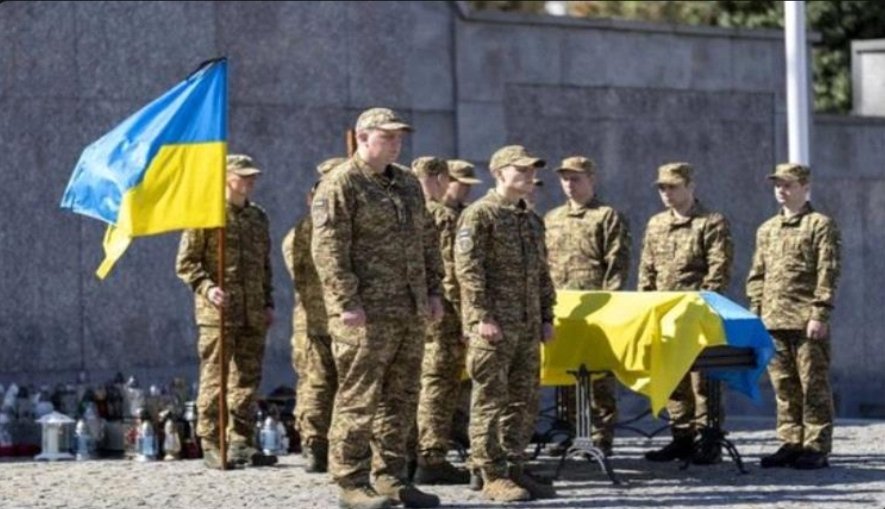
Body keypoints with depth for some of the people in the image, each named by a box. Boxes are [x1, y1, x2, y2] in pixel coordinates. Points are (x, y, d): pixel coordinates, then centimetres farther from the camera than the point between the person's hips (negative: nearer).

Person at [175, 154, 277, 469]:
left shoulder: (258, 217, 17)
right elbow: (185, 263, -5)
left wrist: (268, 302, 16)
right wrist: (207, 287, -19)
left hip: (253, 313, 6)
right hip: (218, 312, -6)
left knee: (248, 378, 6)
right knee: (215, 379, -5)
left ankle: (241, 443, 11)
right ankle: (211, 445, -3)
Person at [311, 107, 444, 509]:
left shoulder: (408, 184, 17)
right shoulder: (340, 186, -7)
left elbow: (427, 241, 23)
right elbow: (328, 249, -14)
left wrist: (433, 291, 14)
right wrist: (347, 303, -18)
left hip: (411, 312, 8)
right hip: (367, 313, -8)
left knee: (401, 399, 10)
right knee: (359, 399, -6)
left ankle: (390, 477, 18)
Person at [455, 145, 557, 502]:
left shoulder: (532, 220, 18)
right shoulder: (479, 215, -7)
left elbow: (542, 274, 23)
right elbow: (467, 268, -14)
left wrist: (547, 317, 15)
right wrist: (482, 316, -19)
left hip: (528, 326, 8)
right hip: (493, 326, -8)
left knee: (521, 400, 10)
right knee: (490, 401, -5)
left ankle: (514, 469, 17)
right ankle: (492, 476, -4)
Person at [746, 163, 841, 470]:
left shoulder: (821, 225, -1)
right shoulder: (766, 230, 18)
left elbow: (827, 273, -7)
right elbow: (757, 275, 20)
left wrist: (819, 315, -14)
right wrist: (756, 312, 10)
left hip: (806, 321, -6)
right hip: (773, 322, 6)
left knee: (813, 385, -4)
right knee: (784, 387, 8)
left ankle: (817, 448, -2)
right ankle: (790, 443, 13)